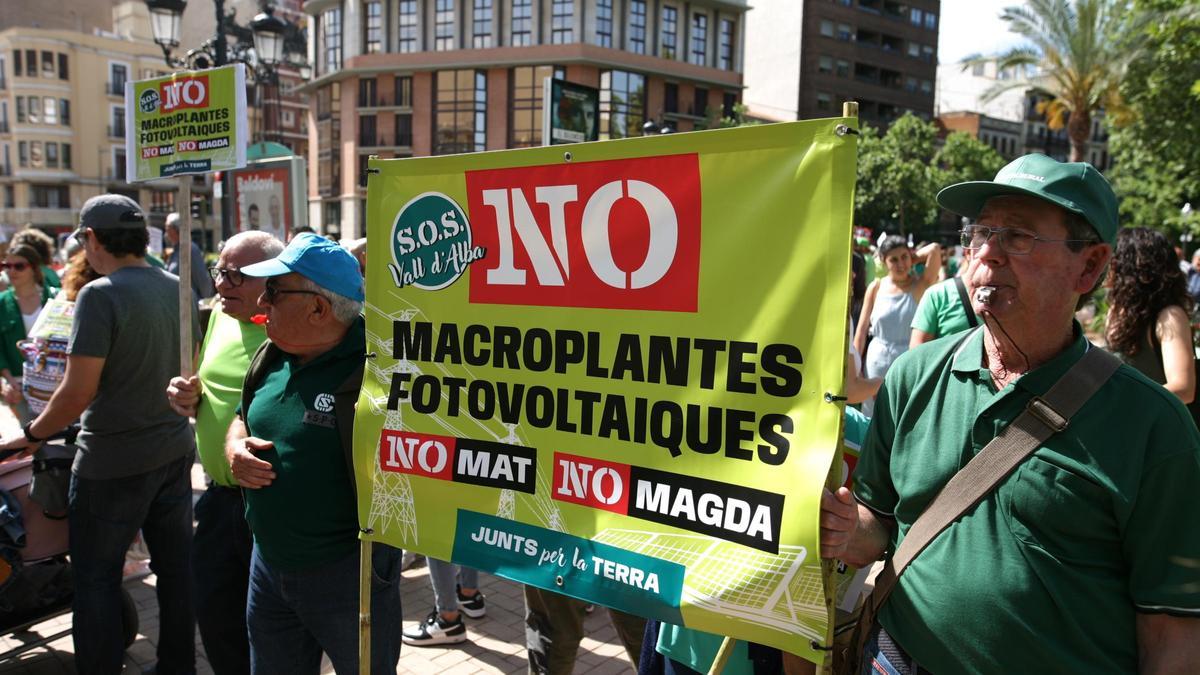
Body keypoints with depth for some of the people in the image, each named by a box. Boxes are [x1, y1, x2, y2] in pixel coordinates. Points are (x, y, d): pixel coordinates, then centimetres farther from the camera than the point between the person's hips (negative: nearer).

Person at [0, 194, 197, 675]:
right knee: (174, 565, 16)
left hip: (113, 463, -6)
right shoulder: (178, 288, 1)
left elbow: (78, 392, -20)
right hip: (174, 450, 7)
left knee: (96, 577, 10)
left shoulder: (100, 295, -18)